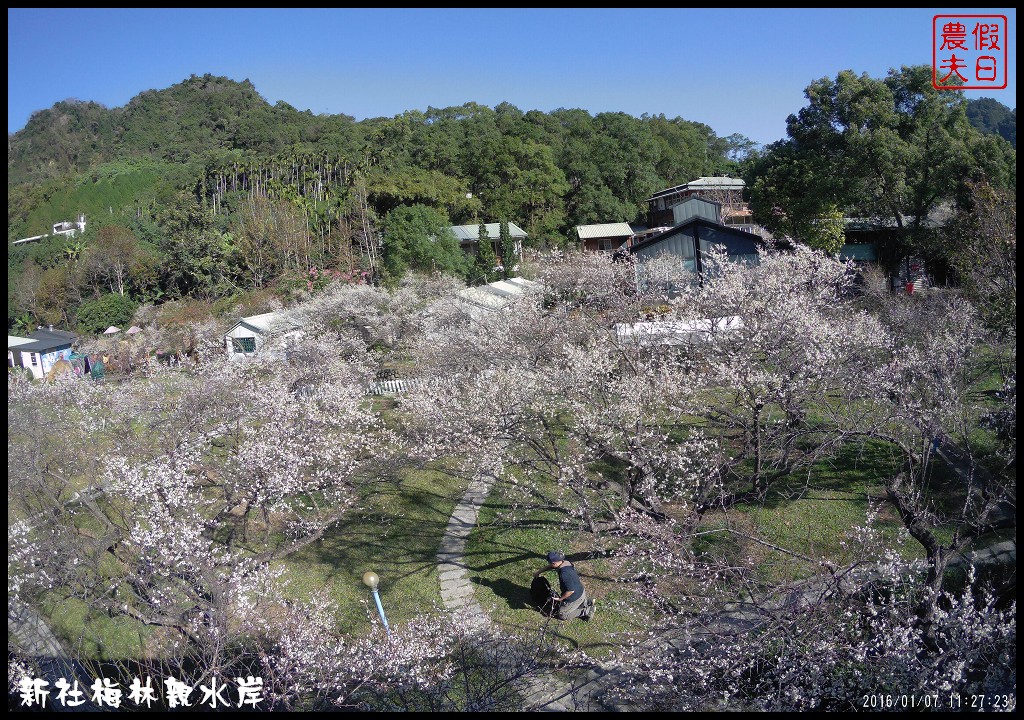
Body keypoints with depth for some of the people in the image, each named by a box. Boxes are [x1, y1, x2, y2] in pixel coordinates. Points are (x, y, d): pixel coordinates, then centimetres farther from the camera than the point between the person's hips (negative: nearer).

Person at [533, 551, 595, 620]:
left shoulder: (564, 574, -36)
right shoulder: (565, 562, -7)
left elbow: (571, 590, -31)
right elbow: (550, 567, 12)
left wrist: (560, 598, -17)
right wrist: (539, 572, 20)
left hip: (574, 597, -9)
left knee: (561, 615, 8)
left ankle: (586, 611, 4)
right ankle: (586, 602, 22)